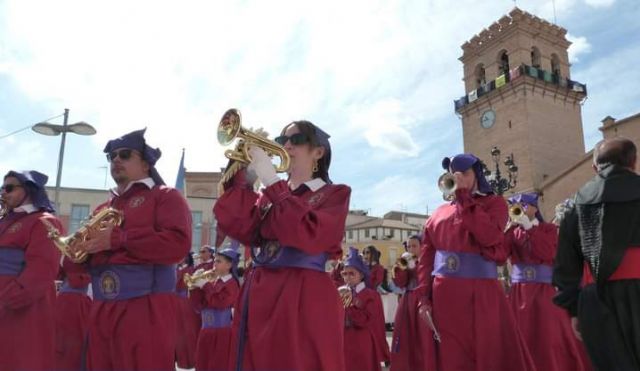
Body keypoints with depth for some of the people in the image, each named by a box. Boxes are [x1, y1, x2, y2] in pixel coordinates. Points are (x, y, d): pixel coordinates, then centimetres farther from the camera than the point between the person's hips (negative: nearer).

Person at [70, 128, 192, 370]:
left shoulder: (165, 196, 1)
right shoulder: (103, 209, 22)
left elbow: (178, 243, -16)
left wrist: (116, 239, -15)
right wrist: (80, 248, -3)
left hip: (147, 310, -6)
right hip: (100, 311, 7)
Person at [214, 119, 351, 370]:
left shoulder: (335, 194, 2)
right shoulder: (270, 194, 18)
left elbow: (308, 235, -18)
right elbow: (240, 228, -1)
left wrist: (270, 180, -15)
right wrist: (241, 172, -7)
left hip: (304, 302, -5)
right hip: (259, 299, 5)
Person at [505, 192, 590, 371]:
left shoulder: (548, 228, 5)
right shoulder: (513, 231, 10)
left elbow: (547, 253, -13)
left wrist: (529, 228, -12)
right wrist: (510, 226, -11)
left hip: (544, 291, -2)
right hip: (519, 291, 2)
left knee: (550, 338, -4)